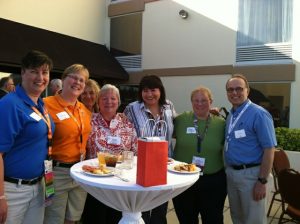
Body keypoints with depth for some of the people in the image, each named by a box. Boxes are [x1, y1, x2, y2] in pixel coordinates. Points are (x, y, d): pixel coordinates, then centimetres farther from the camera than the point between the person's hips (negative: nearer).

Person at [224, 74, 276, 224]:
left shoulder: (258, 114, -15)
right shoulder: (230, 115, 8)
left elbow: (269, 149, -18)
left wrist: (262, 181, -19)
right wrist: (228, 171, 7)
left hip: (250, 174, -7)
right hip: (230, 172, 7)